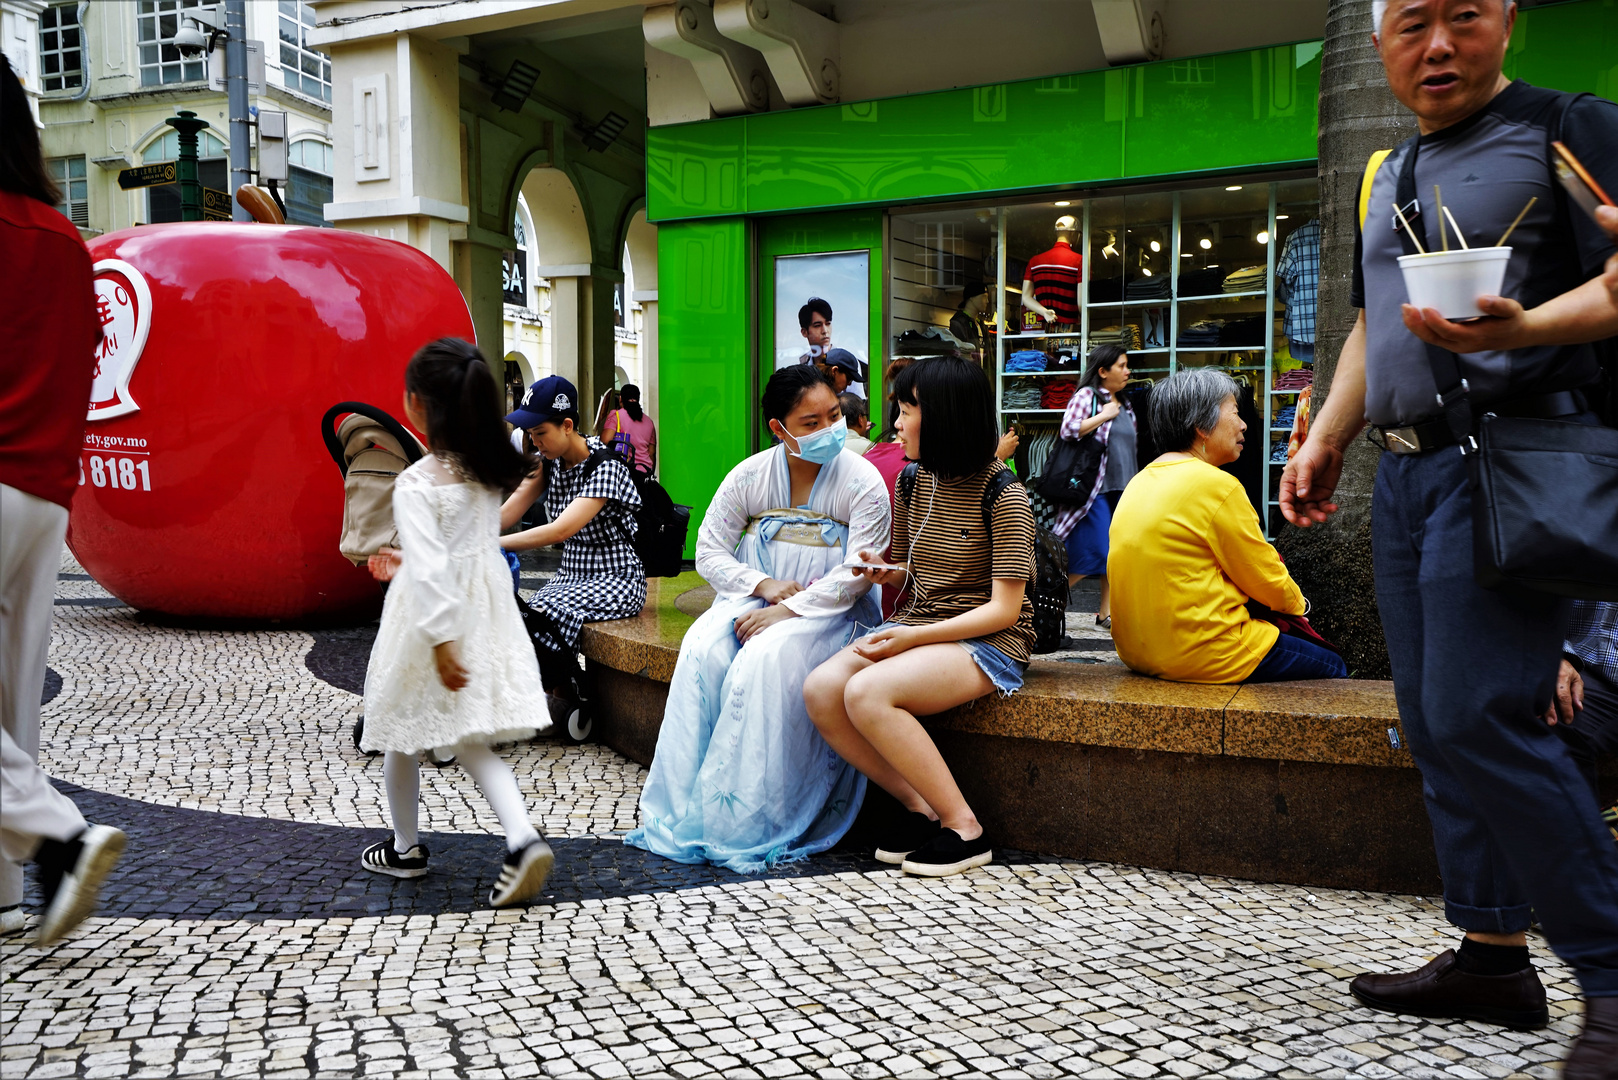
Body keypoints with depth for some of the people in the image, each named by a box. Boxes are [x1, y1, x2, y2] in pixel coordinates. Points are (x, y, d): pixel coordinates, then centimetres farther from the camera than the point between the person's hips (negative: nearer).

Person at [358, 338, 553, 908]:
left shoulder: (416, 483, -19)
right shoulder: (489, 471, 2)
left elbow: (429, 568, -24)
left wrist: (442, 639, -22)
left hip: (432, 620, -6)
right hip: (486, 614, 6)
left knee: (401, 736, 17)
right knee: (470, 742, 11)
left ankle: (405, 848, 33)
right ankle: (523, 839, -9)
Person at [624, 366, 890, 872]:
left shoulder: (862, 481, -8)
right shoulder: (750, 475, 1)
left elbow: (858, 574, -14)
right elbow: (709, 550, 4)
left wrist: (787, 611, -20)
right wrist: (763, 585, -12)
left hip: (830, 610, -4)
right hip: (753, 598, 4)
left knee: (767, 659, -32)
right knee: (701, 650, -25)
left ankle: (745, 821, -24)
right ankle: (684, 806, -18)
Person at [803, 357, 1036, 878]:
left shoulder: (1002, 495, -12)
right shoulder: (912, 482, 9)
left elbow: (1004, 608, -14)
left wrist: (914, 637, -23)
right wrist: (887, 572, -4)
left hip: (987, 640, -7)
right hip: (916, 627, 7)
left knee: (867, 692, -31)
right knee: (820, 690, -19)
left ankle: (962, 826, -16)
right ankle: (920, 807, -7)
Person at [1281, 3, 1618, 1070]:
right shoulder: (1386, 173, 22)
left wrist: (1524, 326, -28)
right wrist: (1325, 442, 17)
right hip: (1406, 470, 8)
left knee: (1480, 718, -15)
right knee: (1434, 723, 7)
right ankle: (1493, 953, 16)